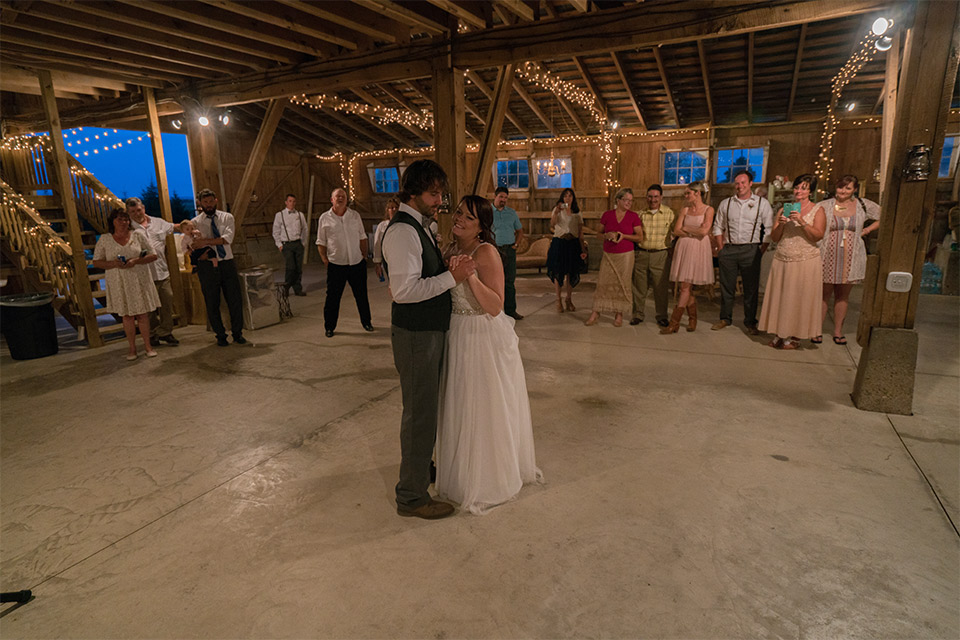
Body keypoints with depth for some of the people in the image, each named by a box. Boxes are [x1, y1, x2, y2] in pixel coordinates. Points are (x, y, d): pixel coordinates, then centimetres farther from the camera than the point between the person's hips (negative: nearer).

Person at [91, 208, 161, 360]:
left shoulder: (137, 235, 2)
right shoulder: (104, 239, 3)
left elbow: (153, 255, 0)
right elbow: (96, 262, 5)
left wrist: (136, 261, -16)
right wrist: (114, 263, -14)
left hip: (139, 281, 0)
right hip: (119, 283, 1)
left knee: (143, 314, 2)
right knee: (127, 315, 6)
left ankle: (147, 345, 12)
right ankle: (132, 347, 16)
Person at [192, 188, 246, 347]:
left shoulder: (227, 217, 5)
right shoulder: (195, 223, 6)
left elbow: (228, 238, -11)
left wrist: (206, 241, -16)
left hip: (227, 263, 0)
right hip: (207, 266, 0)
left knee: (235, 299, 2)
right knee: (212, 303, 5)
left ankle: (237, 333, 18)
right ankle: (220, 336, 19)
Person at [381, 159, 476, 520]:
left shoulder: (418, 226, 13)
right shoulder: (402, 231, -20)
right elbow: (405, 289, -28)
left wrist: (450, 271, 8)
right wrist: (452, 277, -26)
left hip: (430, 330, 10)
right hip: (415, 334, -10)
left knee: (426, 407, 23)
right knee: (420, 413, 0)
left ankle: (421, 466, 44)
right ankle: (412, 497, 16)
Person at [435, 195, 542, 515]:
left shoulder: (486, 252, -18)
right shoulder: (452, 248, 6)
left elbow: (495, 306, -25)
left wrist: (470, 274, -33)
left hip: (485, 338, -8)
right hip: (457, 335, 8)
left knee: (485, 408, 6)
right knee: (462, 406, 20)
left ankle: (489, 481, 27)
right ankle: (464, 472, 42)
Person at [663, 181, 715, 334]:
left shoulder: (708, 210, 0)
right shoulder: (685, 209, 12)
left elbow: (704, 231, -13)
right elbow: (676, 231, 3)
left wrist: (686, 228, -3)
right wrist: (695, 232, -5)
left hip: (698, 249, -5)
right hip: (684, 248, 5)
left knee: (686, 286, -8)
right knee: (687, 287, 6)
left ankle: (674, 323, -9)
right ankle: (693, 319, 19)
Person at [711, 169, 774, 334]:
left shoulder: (762, 203, 5)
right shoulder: (725, 203, 11)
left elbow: (769, 229, 3)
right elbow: (718, 227, 15)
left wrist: (761, 251, -6)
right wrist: (721, 248, 5)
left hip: (751, 249, -2)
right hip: (728, 250, 2)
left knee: (751, 288, 2)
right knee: (726, 286, 6)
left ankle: (750, 322, 12)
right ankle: (725, 319, 18)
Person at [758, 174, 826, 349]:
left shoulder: (817, 210, 3)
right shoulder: (784, 209, 12)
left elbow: (817, 236, -9)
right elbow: (774, 238, 8)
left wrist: (802, 222, -20)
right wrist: (781, 224, -10)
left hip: (805, 262, -3)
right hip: (782, 260, 3)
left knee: (800, 299, 1)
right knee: (780, 298, 5)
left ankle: (795, 336, 12)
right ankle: (779, 334, 15)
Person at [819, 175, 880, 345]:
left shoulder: (863, 205, 6)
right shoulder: (824, 206, -1)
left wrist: (867, 230, 6)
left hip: (851, 258, 2)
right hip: (828, 257, -2)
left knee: (843, 295, 11)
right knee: (824, 294, 2)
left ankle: (838, 330, 21)